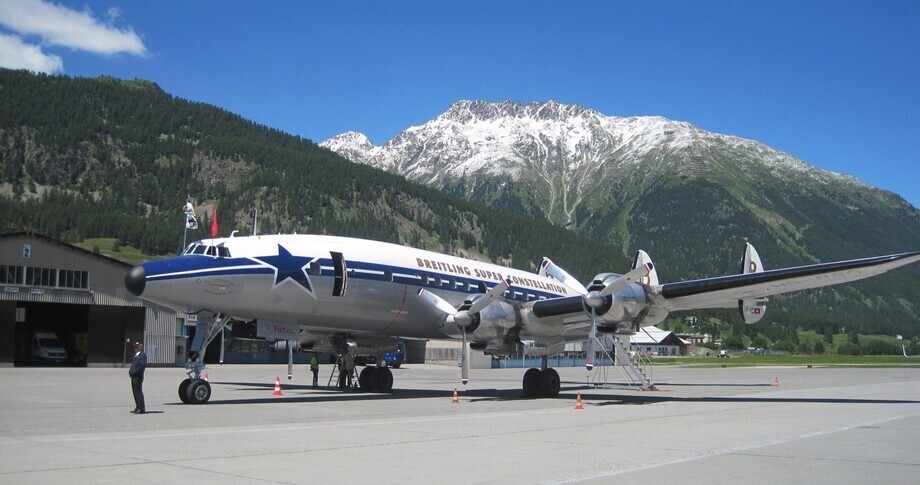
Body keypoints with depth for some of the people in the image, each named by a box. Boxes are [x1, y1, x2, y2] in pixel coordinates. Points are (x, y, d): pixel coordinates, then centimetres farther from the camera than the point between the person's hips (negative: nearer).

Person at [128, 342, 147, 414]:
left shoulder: (142, 355, -10)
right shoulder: (135, 355, 19)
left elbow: (143, 365, -20)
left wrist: (135, 372, -21)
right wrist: (130, 371, 5)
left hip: (138, 377, -9)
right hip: (134, 376, 9)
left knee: (139, 392, -8)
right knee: (135, 392, 14)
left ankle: (141, 409, -5)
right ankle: (138, 407, 23)